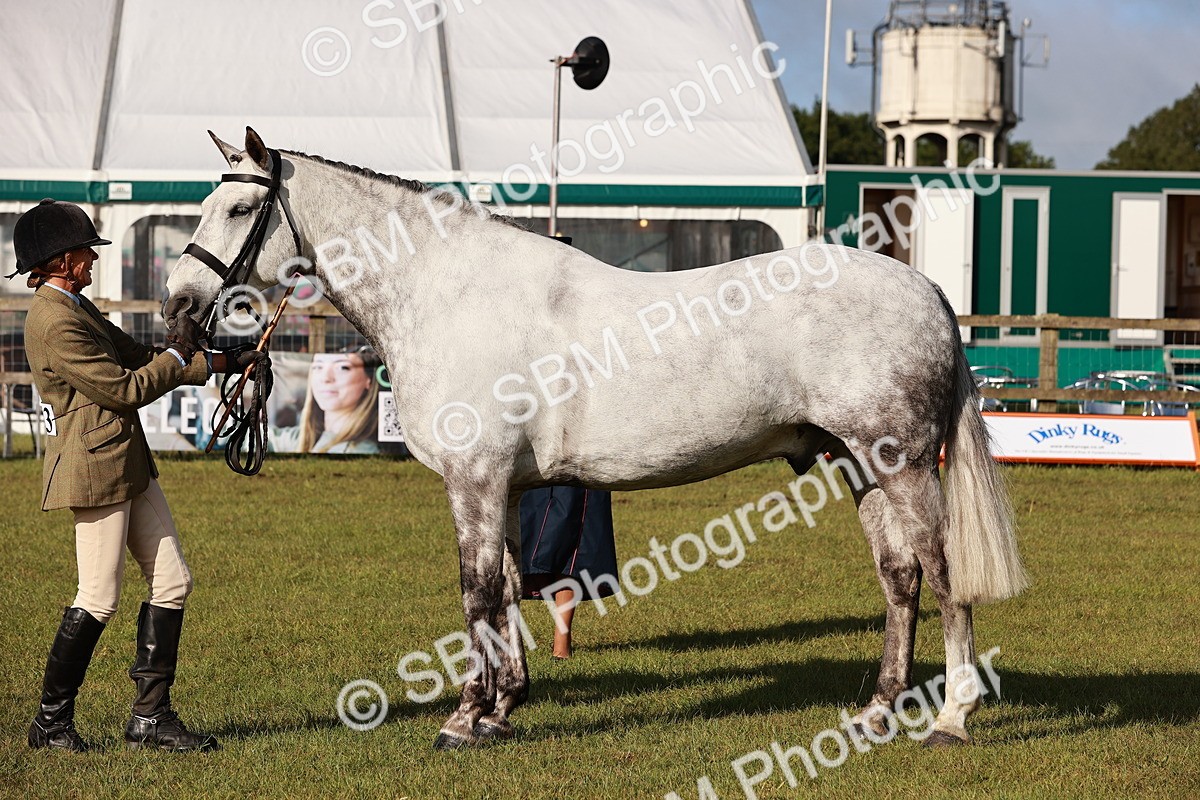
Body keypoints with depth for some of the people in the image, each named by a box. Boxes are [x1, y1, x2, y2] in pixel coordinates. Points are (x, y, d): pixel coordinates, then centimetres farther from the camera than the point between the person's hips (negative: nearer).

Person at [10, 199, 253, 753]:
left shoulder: (75, 308, 14)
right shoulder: (56, 324, -19)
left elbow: (135, 357, 17)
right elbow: (125, 389, -17)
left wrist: (212, 359, 9)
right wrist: (180, 357, -2)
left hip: (128, 462, 11)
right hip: (95, 467, -10)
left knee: (171, 581, 8)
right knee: (98, 601, -3)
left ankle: (150, 716, 13)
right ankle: (51, 722, 10)